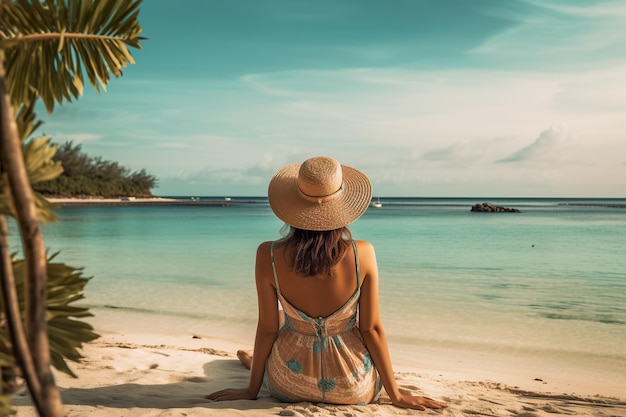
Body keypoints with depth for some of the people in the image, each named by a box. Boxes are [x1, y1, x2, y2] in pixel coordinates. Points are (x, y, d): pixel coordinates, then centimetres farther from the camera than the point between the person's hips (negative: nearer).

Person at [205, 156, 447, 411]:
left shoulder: (269, 256, -19)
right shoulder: (362, 254, -20)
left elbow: (268, 329, -10)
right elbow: (371, 329, -13)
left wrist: (252, 389, 5)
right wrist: (396, 395, 0)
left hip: (288, 388, 0)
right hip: (355, 391, 1)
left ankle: (257, 364, 65)